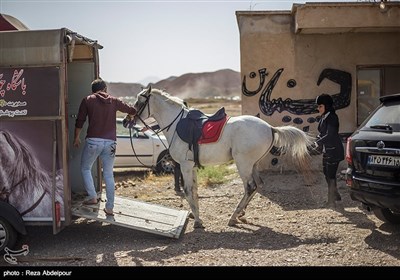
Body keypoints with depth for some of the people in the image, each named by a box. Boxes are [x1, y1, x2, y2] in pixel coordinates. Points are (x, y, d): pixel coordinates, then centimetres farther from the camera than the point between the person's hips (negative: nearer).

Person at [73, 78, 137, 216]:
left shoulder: (87, 100, 4)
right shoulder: (114, 101, 9)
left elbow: (80, 121, 5)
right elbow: (132, 111, 16)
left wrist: (76, 137, 18)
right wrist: (130, 115, 39)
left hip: (93, 140, -2)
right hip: (110, 142, 2)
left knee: (85, 168, 19)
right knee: (109, 175, 10)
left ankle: (92, 197, 10)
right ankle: (109, 207, 11)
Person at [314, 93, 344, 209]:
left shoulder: (332, 118, -16)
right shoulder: (323, 118, 10)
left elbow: (329, 135, -22)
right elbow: (321, 133, 18)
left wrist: (318, 143, -12)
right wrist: (318, 141, -1)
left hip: (334, 151, -9)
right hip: (326, 151, 9)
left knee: (331, 175, -6)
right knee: (327, 174, 16)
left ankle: (331, 202, -1)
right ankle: (336, 195, 33)